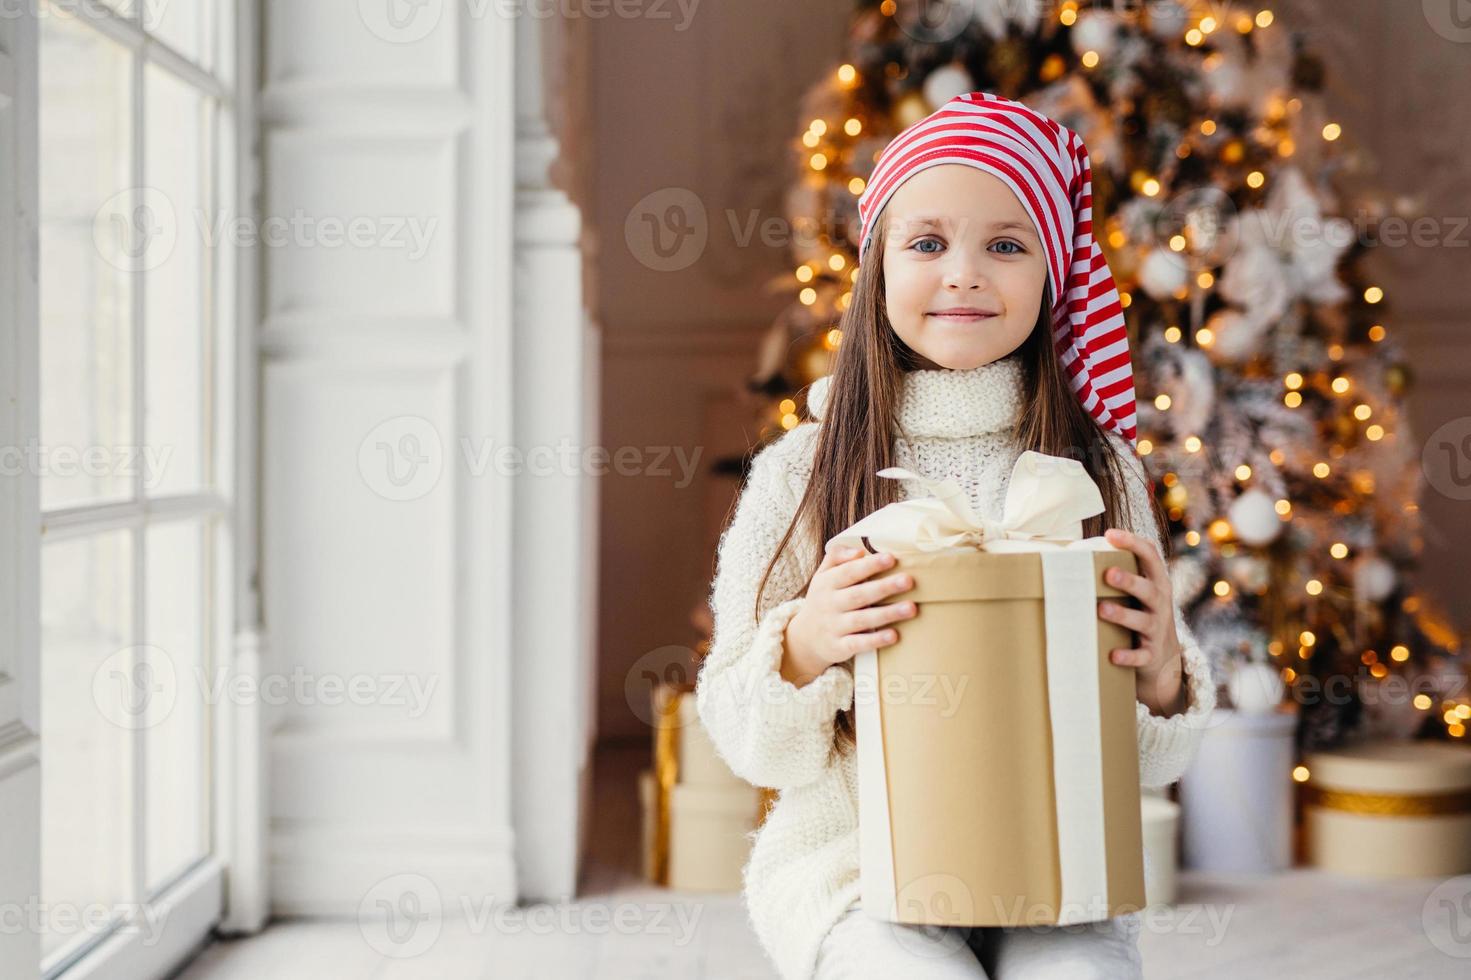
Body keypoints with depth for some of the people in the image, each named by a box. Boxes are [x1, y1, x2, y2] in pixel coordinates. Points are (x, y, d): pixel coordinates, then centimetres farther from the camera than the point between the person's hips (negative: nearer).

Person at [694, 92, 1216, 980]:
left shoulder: (1097, 470, 5)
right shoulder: (799, 473, 1)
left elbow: (1147, 759, 9)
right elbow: (752, 744, 2)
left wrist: (1162, 667, -13)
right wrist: (805, 646, -18)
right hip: (852, 867, -1)